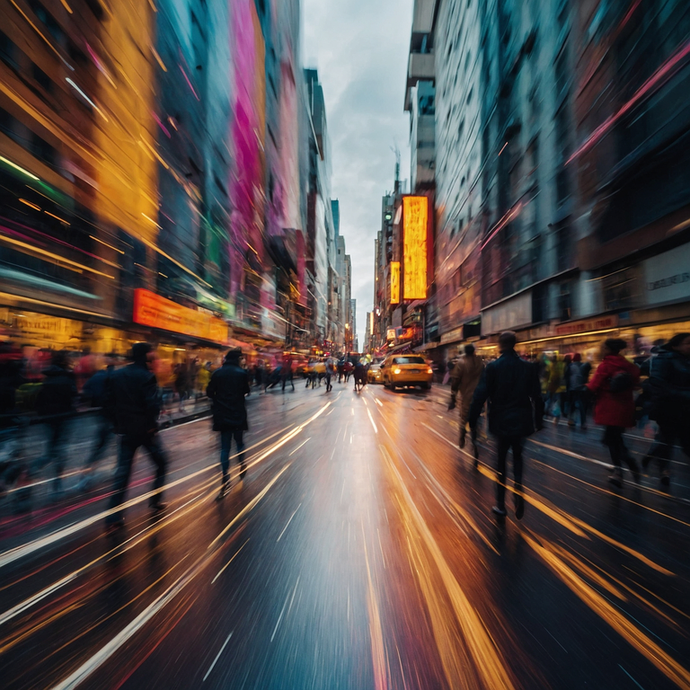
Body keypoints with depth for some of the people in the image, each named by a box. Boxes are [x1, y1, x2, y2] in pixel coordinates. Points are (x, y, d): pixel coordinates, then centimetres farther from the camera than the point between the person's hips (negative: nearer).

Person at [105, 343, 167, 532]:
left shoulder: (116, 375, 6)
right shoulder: (147, 375, -15)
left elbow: (109, 401, 7)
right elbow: (153, 403, -22)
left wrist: (119, 422, 12)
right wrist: (152, 423, -8)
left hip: (125, 429, 6)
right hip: (146, 429, -6)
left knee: (123, 471, 11)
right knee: (161, 463, 15)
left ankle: (114, 517, 11)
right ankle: (155, 503, 21)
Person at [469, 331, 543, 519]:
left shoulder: (492, 367, -10)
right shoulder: (528, 367, -2)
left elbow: (480, 395, -13)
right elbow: (537, 397, 2)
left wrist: (472, 420, -5)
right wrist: (538, 421, 13)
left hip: (500, 421, -2)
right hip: (521, 421, 2)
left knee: (500, 461, 11)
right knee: (518, 459, 20)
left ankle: (501, 505, 18)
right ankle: (519, 499, 8)